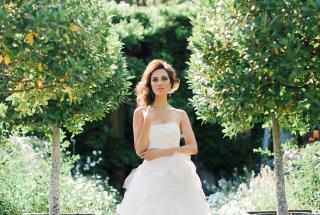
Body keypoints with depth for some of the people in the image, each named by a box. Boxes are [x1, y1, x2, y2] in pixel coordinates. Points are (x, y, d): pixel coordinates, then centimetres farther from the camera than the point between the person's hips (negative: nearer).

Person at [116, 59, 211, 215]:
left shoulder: (180, 114, 9)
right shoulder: (141, 113, 5)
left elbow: (193, 148, 0)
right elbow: (140, 151, -2)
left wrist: (161, 152, -9)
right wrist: (148, 120, -12)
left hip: (178, 177, 2)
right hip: (152, 176, -1)